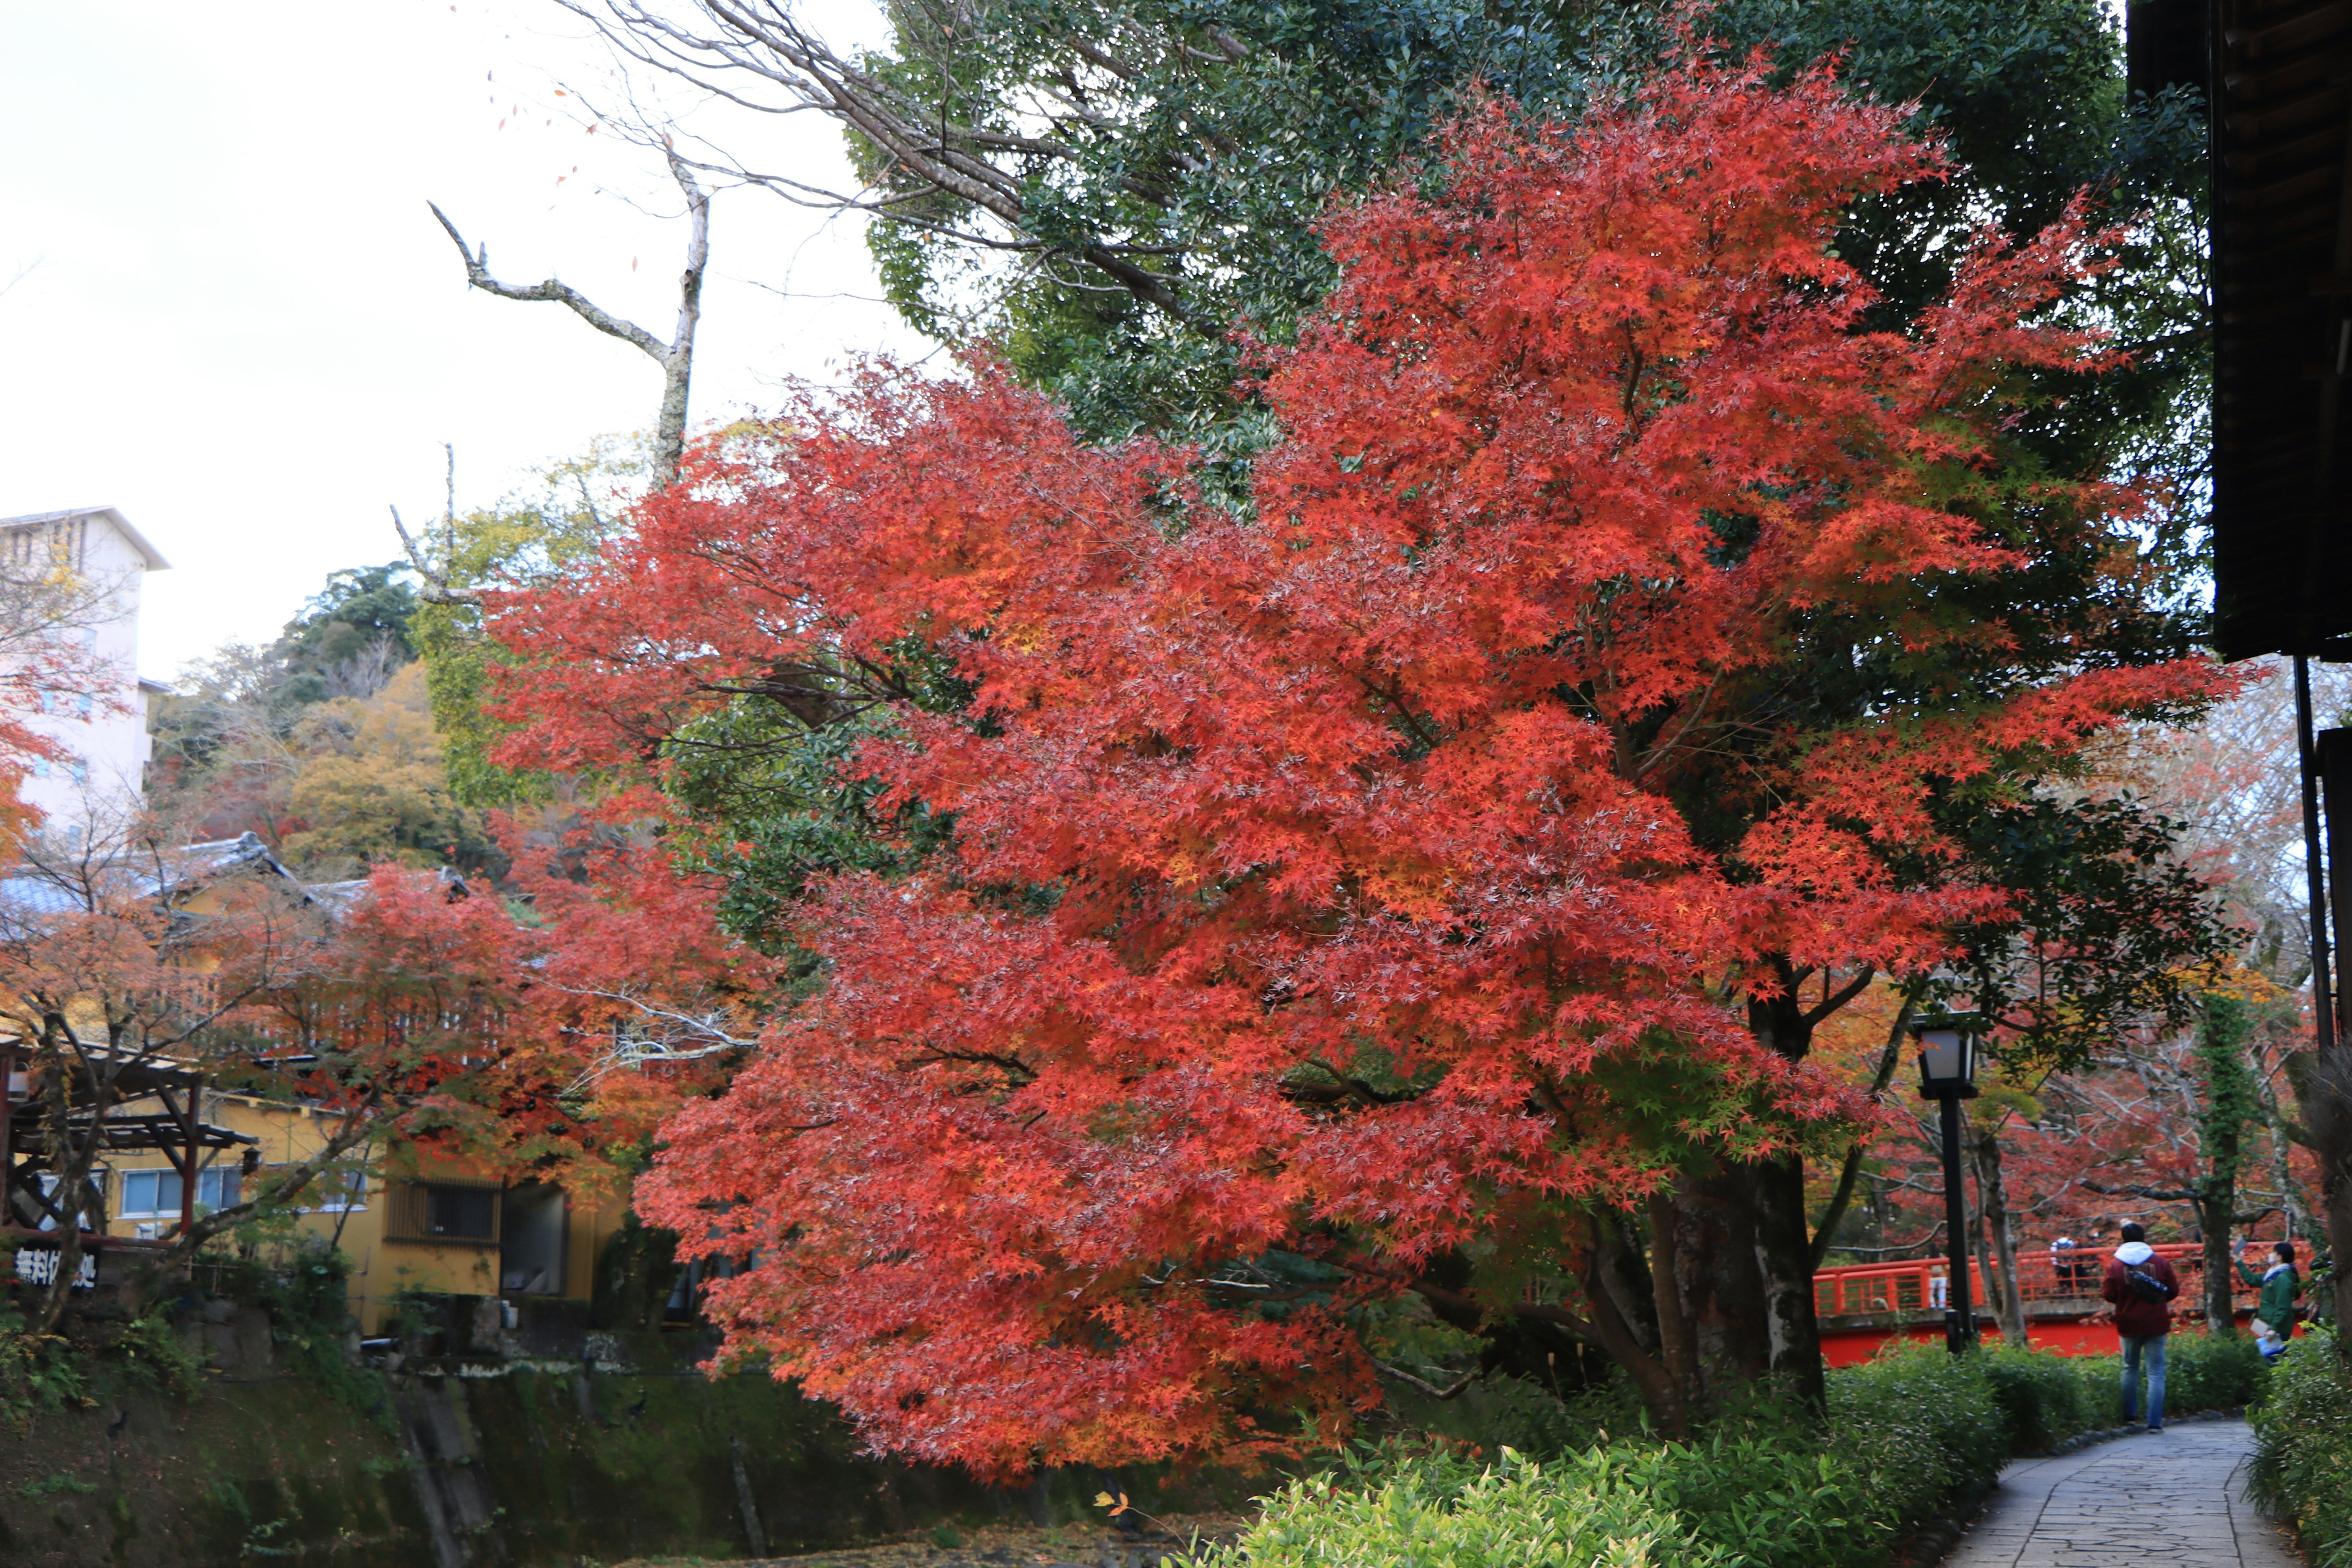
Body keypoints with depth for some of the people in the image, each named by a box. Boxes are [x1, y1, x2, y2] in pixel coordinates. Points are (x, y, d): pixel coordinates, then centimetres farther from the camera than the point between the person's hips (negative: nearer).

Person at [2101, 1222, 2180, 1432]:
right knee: (2155, 1373, 1)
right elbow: (2173, 1291, 2)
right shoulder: (2160, 1263, -3)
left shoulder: (2115, 1265, -5)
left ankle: (2129, 1415, 20)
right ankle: (2154, 1421, -5)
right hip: (2156, 1325, -1)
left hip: (2129, 1325, 1)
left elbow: (2110, 1296, -5)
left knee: (2130, 1368, 19)